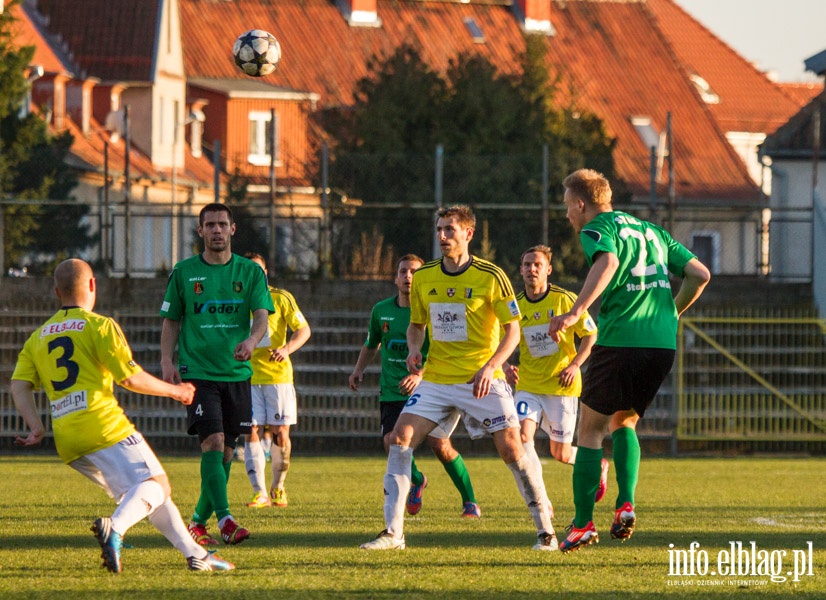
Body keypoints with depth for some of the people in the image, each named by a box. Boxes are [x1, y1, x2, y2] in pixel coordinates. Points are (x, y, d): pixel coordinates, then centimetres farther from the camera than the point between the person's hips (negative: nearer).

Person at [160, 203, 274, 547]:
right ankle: (224, 519, -25)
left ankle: (198, 522, 18)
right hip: (198, 372, -3)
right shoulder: (184, 273, 5)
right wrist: (167, 360, -3)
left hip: (237, 373, 3)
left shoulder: (250, 272, 7)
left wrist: (251, 340, -24)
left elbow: (262, 316, -3)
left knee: (226, 452, 5)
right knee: (213, 442, -17)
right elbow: (171, 321, 11)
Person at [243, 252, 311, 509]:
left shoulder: (281, 298, 2)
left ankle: (278, 487, 16)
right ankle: (260, 492, -9)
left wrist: (287, 348, -16)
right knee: (251, 433, -9)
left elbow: (303, 330, 1)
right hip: (247, 377, 1)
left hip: (278, 374, -1)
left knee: (280, 434, -1)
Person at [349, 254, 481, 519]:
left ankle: (470, 501, 4)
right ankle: (416, 480, 19)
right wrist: (359, 369, 10)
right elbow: (371, 344, 26)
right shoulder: (381, 311, 8)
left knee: (440, 445, -16)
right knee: (392, 442, -16)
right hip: (392, 393, 3)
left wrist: (421, 375, -28)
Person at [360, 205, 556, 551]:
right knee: (400, 438, -12)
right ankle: (393, 532, -7)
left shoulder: (490, 277, -8)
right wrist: (414, 351, -4)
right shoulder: (423, 277, 5)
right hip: (436, 380, 4)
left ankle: (545, 529, 2)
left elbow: (513, 330, -5)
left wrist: (489, 367, -19)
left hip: (482, 380, -4)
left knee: (511, 448, -12)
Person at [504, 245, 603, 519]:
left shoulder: (565, 300, -6)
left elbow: (591, 334, 0)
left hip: (562, 386, -3)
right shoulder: (515, 306, 1)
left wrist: (575, 365, -14)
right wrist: (506, 366, -11)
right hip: (528, 386, 3)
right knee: (521, 435, -22)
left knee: (561, 454, 2)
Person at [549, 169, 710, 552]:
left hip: (619, 342, -6)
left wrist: (576, 312, -35)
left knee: (590, 431, 7)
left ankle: (583, 524, 4)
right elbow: (700, 274, 17)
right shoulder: (652, 231, 21)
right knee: (624, 423, 23)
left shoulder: (596, 229, 0)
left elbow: (607, 262, -25)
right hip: (663, 344, 6)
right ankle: (626, 504, 3)